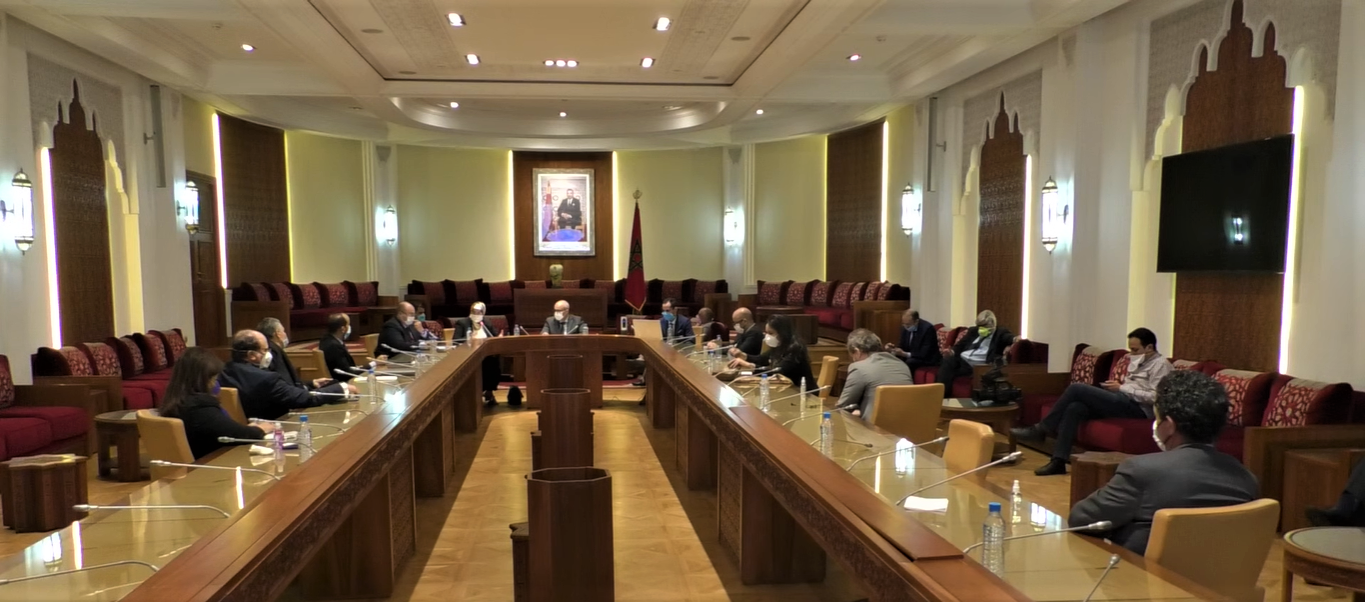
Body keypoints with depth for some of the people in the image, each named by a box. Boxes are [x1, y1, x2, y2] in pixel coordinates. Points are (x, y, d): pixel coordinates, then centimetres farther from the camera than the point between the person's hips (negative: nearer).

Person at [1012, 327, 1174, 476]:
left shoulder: (1161, 364, -4)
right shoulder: (1141, 361, 25)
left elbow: (1155, 397, -16)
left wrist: (1121, 388, -13)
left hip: (1136, 407, -9)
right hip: (1125, 401, 9)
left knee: (1077, 388, -19)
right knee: (1075, 407, -15)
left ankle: (1041, 429, -9)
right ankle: (1058, 460, -18)